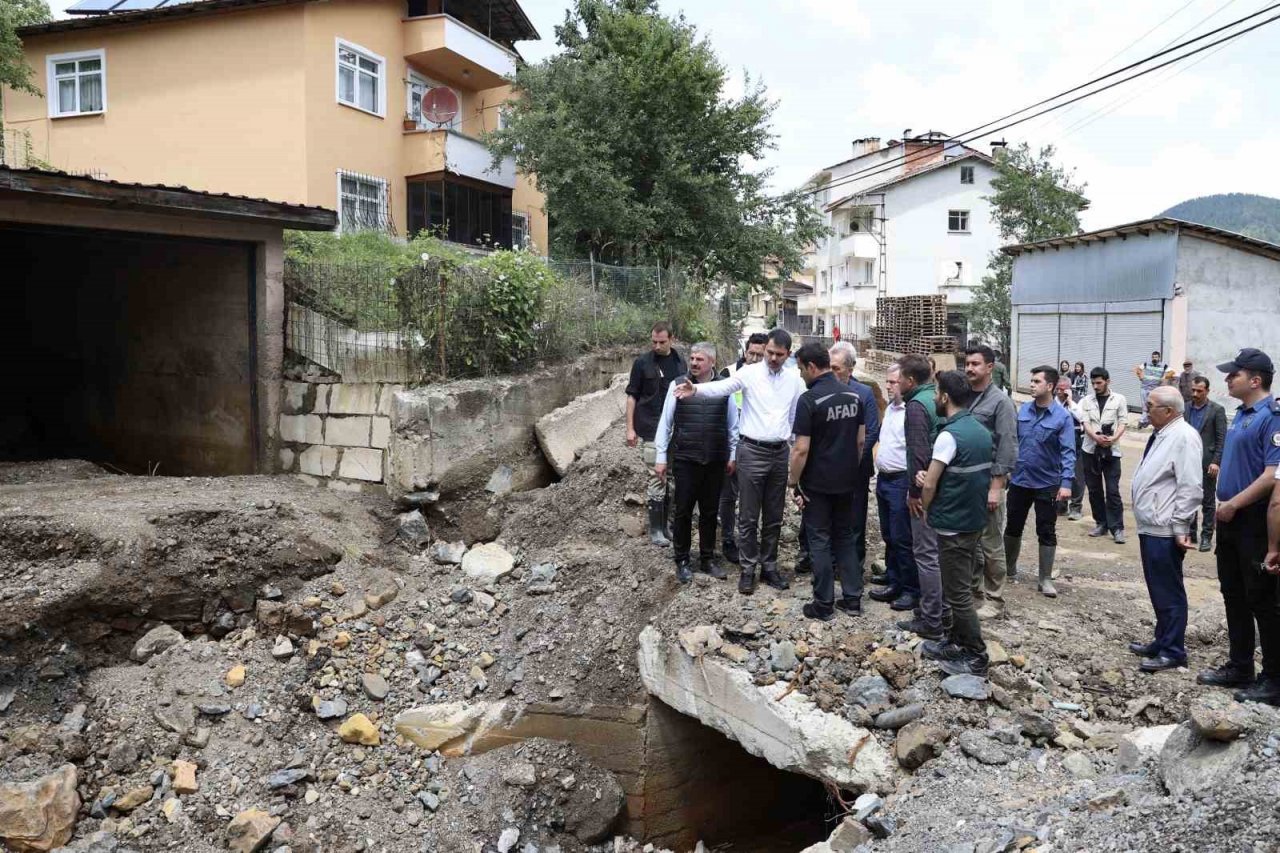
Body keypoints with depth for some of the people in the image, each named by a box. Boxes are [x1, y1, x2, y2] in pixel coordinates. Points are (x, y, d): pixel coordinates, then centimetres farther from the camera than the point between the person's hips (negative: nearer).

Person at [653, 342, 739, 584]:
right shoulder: (678, 385, -2)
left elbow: (732, 424, 7)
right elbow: (665, 422, 1)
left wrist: (733, 456, 6)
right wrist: (660, 457, 0)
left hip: (715, 461, 1)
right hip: (685, 460, -1)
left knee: (710, 511, 12)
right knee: (683, 511, 6)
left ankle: (707, 559, 26)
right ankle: (682, 561, 20)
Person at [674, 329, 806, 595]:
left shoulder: (795, 379, 5)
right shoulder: (749, 373, -6)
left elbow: (798, 416, 11)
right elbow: (721, 387, -23)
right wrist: (696, 389, -41)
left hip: (780, 452, 3)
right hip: (752, 451, -3)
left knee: (773, 517, 13)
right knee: (749, 516, 4)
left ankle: (769, 566, 26)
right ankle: (747, 568, 16)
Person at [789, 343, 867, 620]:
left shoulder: (809, 399, -17)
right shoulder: (854, 395, 2)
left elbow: (801, 449, -18)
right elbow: (861, 441, 8)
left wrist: (794, 482, -7)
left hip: (818, 482, -6)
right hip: (846, 480, 6)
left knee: (820, 540, 4)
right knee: (845, 537, 16)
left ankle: (824, 604, 10)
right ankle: (853, 598, 20)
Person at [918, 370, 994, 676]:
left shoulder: (950, 434, -21)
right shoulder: (982, 430, 6)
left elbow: (929, 485, -18)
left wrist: (923, 507, 4)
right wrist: (928, 476, -1)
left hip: (953, 524, -9)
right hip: (975, 520, 9)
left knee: (958, 593, 0)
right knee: (964, 587, 18)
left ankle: (976, 657, 7)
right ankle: (958, 643, 28)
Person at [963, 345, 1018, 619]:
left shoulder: (1000, 401, -7)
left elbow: (1007, 447, -11)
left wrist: (997, 486, -15)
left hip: (987, 481, -5)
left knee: (991, 544, 3)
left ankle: (994, 599, 15)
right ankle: (974, 591, 25)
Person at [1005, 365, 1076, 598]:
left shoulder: (1063, 417, -12)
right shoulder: (1023, 410, 0)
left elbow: (1068, 452, -16)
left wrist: (1066, 482, -25)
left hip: (1047, 484, -4)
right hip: (1019, 480, 4)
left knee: (1046, 532, 7)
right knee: (1013, 526, 15)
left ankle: (1046, 579, 18)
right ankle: (1008, 567, 34)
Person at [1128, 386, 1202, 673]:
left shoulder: (1184, 437, -16)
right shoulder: (1162, 434, 14)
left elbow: (1190, 487, -20)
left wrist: (1179, 528, -19)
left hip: (1165, 531, -10)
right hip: (1151, 528, 10)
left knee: (1168, 592, 0)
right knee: (1158, 590, 19)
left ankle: (1172, 652, 11)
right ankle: (1162, 642, 32)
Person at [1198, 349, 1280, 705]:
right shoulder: (1241, 415, 12)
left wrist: (1233, 504, -17)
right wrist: (1224, 504, 13)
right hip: (1231, 519, 9)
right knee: (1234, 596, 15)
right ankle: (1239, 667, 27)